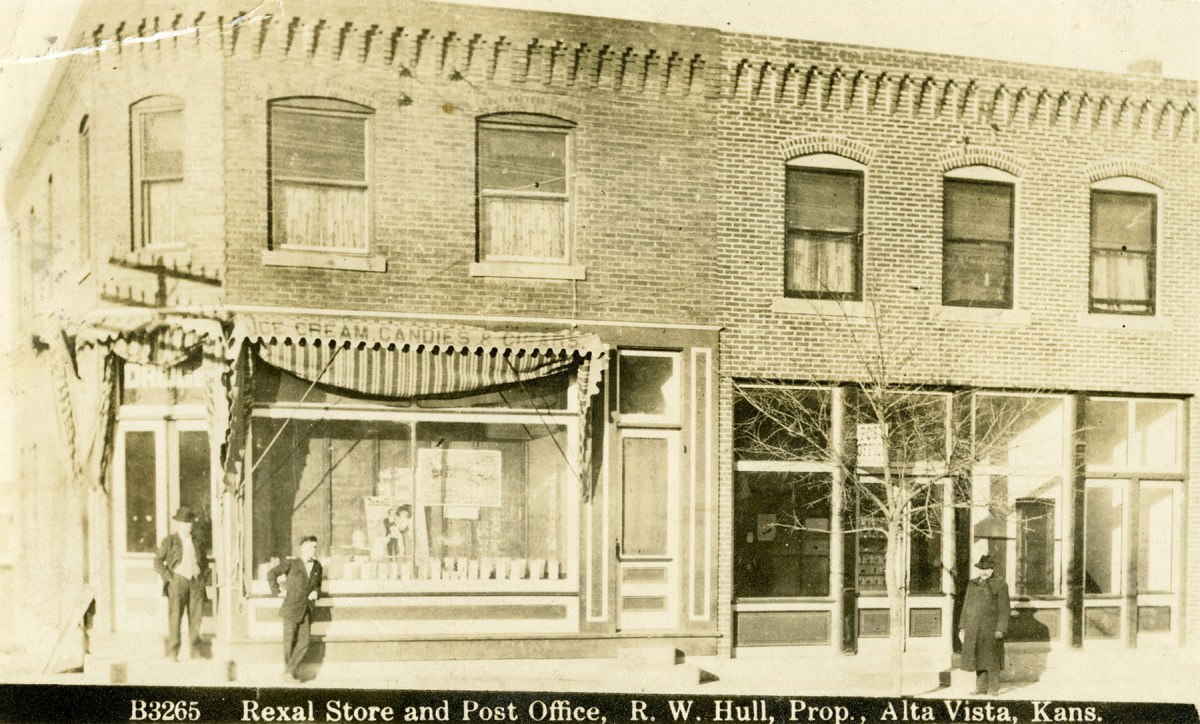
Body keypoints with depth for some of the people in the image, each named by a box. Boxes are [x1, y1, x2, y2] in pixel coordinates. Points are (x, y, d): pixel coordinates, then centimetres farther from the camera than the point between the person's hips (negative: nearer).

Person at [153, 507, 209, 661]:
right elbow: (157, 562, 1)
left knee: (196, 616, 5)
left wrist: (204, 575, 10)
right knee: (175, 617, -4)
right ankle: (173, 652, 1)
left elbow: (204, 559, 22)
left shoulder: (198, 539, 10)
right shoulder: (169, 541, -1)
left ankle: (196, 650, 11)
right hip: (178, 581, -3)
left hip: (196, 582, 3)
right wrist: (169, 577, -7)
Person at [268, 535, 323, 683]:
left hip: (306, 611, 4)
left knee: (303, 643, -5)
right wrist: (277, 591, -7)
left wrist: (316, 592, 4)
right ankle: (288, 671, 19)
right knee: (289, 642, 3)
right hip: (291, 609, -4)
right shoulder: (291, 564, -5)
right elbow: (271, 574, -4)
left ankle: (291, 671, 4)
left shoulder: (317, 566, 10)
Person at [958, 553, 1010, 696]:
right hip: (974, 629, 4)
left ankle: (994, 688, 6)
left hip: (991, 628, -4)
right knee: (978, 657, 7)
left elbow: (1004, 609, -6)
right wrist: (962, 628, 8)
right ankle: (981, 688, 13)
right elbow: (966, 607, 14)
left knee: (991, 659, -1)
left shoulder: (1000, 585, -1)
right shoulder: (972, 584, 13)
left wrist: (1001, 629, -14)